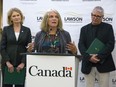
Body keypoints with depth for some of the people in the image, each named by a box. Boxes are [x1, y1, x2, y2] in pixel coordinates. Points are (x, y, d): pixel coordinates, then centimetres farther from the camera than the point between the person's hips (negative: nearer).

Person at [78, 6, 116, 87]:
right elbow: (81, 45, 1)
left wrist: (99, 57, -16)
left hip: (103, 64, -2)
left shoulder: (108, 27, 5)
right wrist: (89, 57, -15)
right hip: (88, 65, 2)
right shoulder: (84, 29, 11)